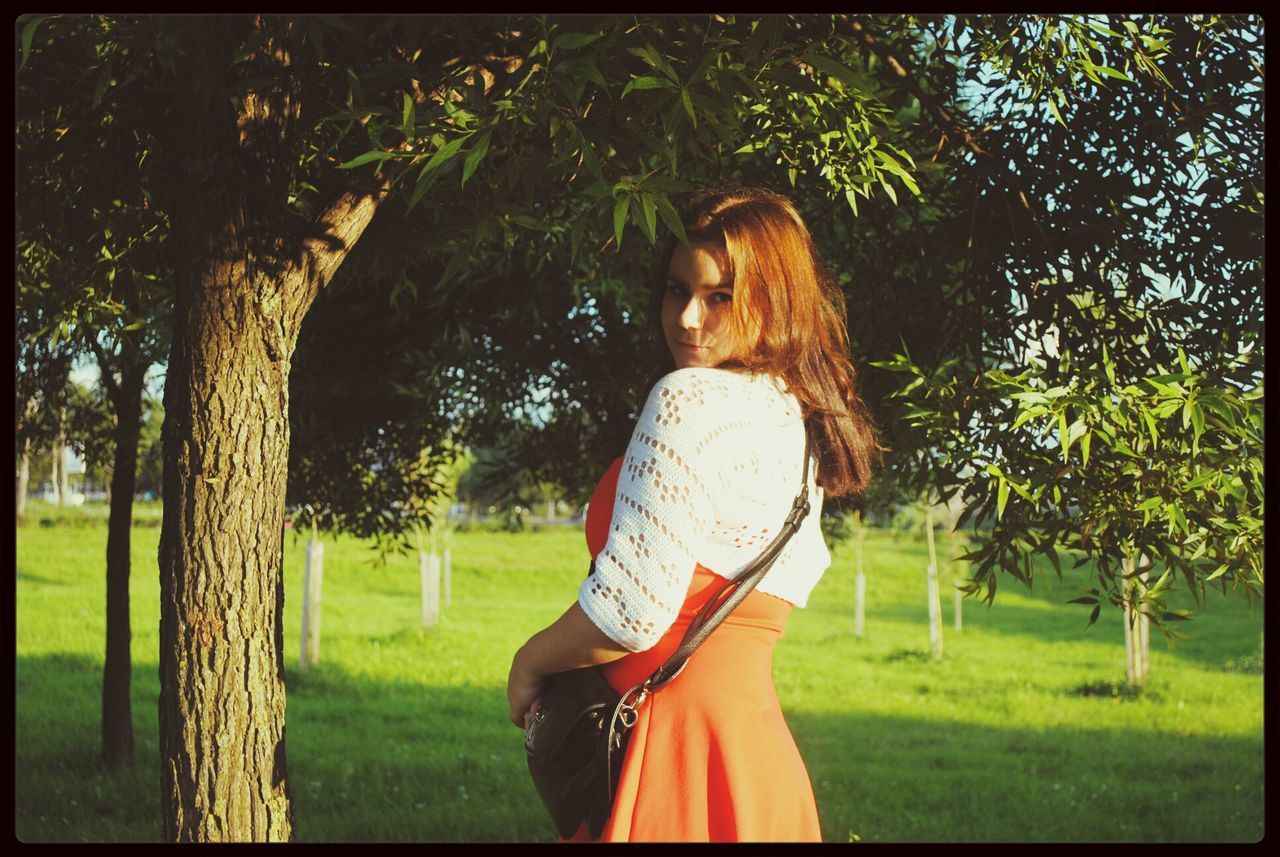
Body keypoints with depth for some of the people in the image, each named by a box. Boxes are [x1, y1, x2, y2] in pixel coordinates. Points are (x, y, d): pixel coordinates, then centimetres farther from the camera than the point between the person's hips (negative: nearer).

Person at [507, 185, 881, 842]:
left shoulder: (691, 399, -14)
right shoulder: (794, 415, 15)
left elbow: (631, 610, -19)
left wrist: (529, 664, -2)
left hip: (678, 736, -10)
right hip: (759, 737, 10)